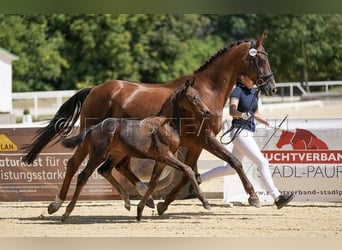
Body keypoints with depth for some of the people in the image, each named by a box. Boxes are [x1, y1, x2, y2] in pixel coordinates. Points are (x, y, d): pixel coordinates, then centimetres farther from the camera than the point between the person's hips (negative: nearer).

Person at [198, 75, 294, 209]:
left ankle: (199, 178, 31)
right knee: (263, 163, -15)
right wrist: (243, 115, -48)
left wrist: (268, 124, 11)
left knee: (231, 169, 18)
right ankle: (277, 197, -16)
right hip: (240, 132, -9)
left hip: (248, 133, 9)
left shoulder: (254, 91, 12)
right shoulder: (237, 91, -12)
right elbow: (232, 111, -28)